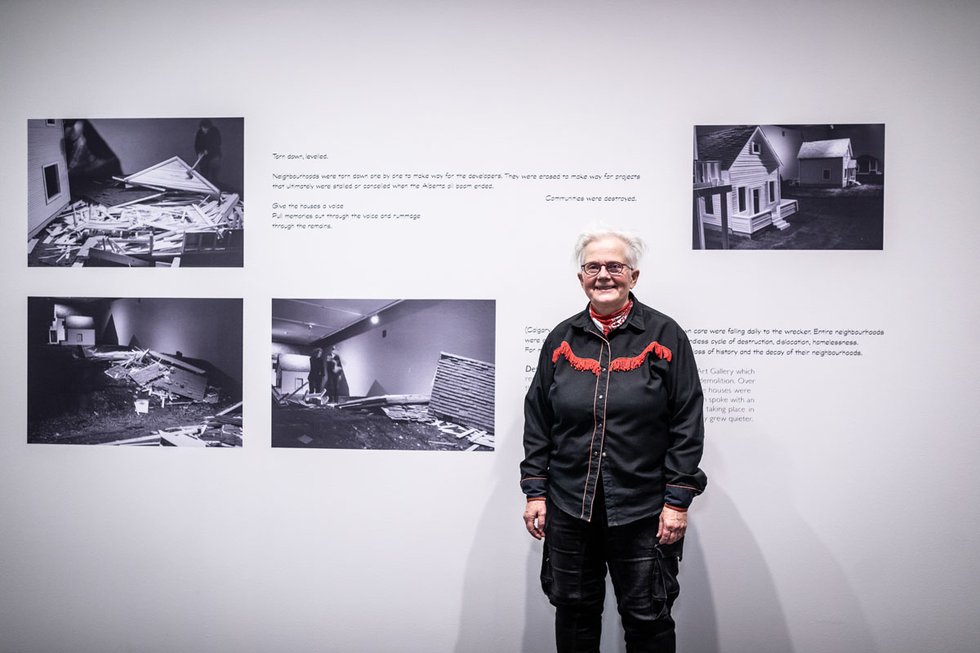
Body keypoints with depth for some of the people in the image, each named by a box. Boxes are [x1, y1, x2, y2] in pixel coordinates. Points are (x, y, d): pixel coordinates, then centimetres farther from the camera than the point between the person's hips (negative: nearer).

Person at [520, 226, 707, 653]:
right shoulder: (562, 339, 6)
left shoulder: (664, 336, -3)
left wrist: (678, 501, -8)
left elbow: (687, 425, -4)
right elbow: (537, 421, 8)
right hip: (568, 509, 3)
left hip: (643, 513, -3)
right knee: (574, 615, 16)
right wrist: (535, 492, 5)